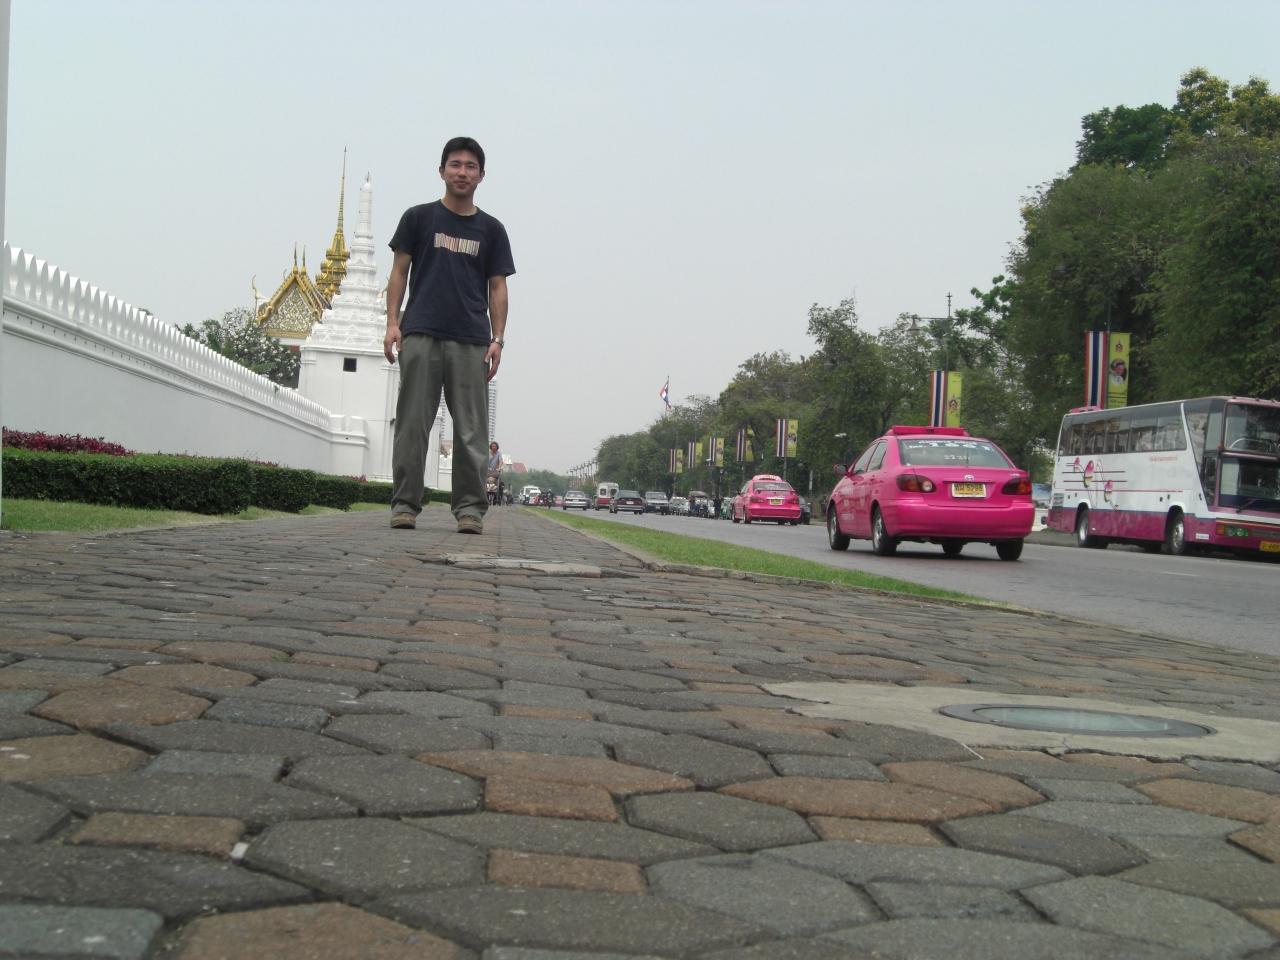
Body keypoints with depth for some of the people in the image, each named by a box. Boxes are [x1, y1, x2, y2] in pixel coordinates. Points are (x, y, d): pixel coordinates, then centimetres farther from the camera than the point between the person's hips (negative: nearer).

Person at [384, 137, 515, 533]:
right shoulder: (418, 217, 11)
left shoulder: (491, 229, 14)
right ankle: (405, 505, 1)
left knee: (471, 430, -2)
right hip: (420, 336, -1)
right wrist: (392, 323, -2)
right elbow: (399, 272, 10)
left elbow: (497, 288, 12)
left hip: (471, 341, 1)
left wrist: (497, 339, 2)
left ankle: (470, 508, 1)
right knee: (412, 424, -2)